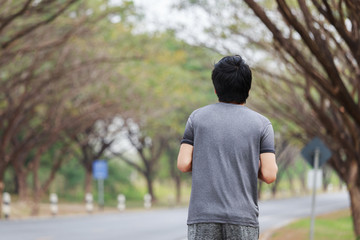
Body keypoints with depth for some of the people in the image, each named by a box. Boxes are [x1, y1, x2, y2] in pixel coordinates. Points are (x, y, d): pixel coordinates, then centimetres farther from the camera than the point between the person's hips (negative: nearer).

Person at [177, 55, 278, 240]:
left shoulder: (198, 117, 5)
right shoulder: (261, 124, 3)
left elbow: (183, 164, 0)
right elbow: (269, 175, -5)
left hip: (203, 216, 1)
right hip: (243, 219, 0)